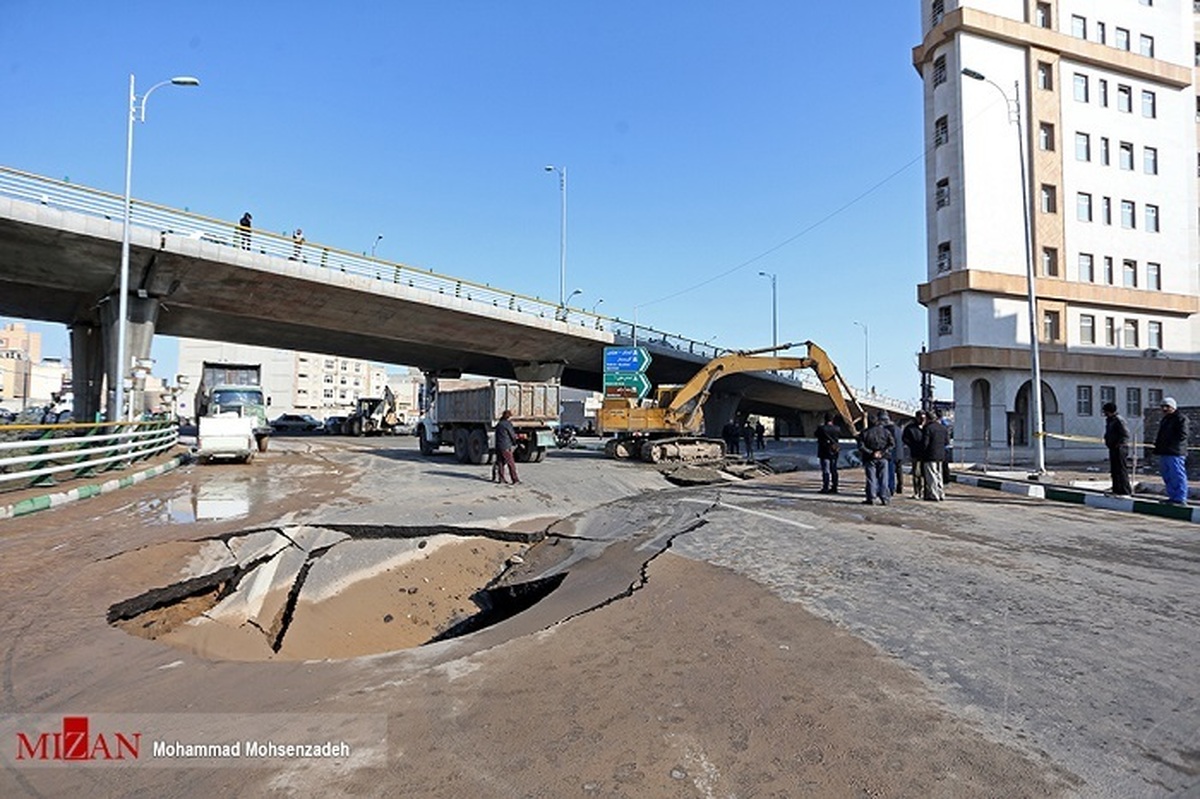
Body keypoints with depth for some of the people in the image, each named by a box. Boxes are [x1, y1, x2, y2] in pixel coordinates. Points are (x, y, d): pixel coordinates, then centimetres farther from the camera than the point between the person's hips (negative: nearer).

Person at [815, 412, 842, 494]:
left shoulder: (821, 428, -13)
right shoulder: (837, 429, -1)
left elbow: (817, 435, 1)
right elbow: (840, 437, 11)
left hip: (824, 451, -4)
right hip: (834, 452, 4)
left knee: (826, 471, -3)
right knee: (834, 470, 12)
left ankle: (825, 488, -4)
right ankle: (834, 487, 15)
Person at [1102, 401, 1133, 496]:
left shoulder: (1119, 420, -16)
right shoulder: (1109, 420, 15)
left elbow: (1126, 435, -20)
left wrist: (1118, 444, -19)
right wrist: (1107, 441, 10)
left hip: (1119, 449, -10)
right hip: (1113, 449, 10)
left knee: (1121, 470, -7)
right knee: (1114, 470, 14)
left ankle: (1126, 491, -2)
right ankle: (1116, 490, 21)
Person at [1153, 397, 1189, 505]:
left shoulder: (1181, 419, -7)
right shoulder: (1165, 419, 22)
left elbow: (1182, 435, -16)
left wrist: (1169, 443, -18)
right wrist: (1158, 442, 12)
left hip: (1175, 453, -10)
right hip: (1164, 453, 10)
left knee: (1177, 475, -8)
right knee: (1167, 476, 14)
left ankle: (1180, 499, -6)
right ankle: (1172, 497, 22)